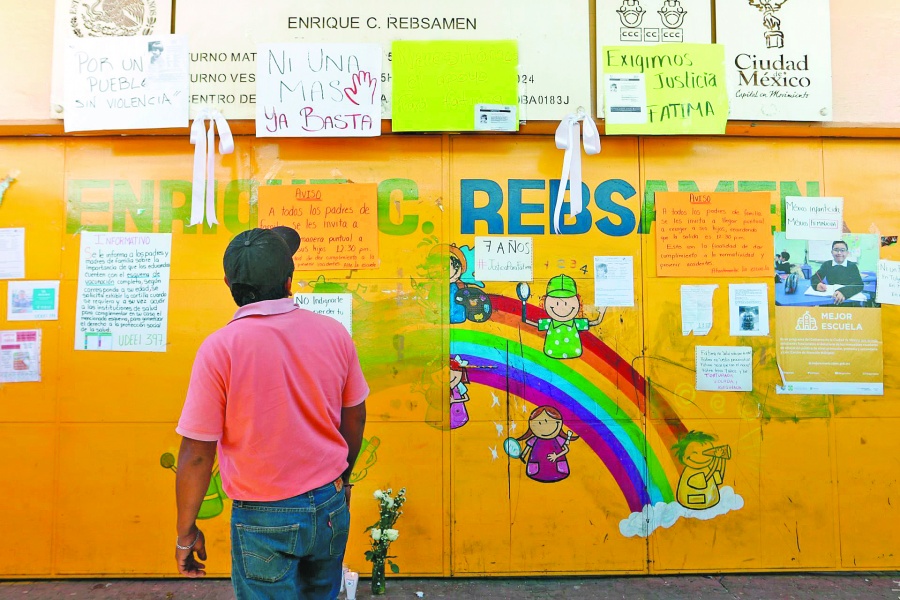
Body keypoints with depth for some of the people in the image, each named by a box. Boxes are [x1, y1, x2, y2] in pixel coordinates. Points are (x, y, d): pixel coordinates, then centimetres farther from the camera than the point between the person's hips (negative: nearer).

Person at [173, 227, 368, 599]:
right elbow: (355, 418, 3)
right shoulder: (333, 332, -8)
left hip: (265, 517, -3)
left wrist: (186, 532, 1)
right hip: (331, 506, 4)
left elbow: (196, 454, -14)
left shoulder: (218, 349, -18)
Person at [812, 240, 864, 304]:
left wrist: (844, 292, -34)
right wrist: (817, 284, -28)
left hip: (850, 299, -1)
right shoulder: (826, 264, 5)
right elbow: (814, 278, -3)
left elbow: (859, 284, -14)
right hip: (830, 298, 1)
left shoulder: (852, 266, 0)